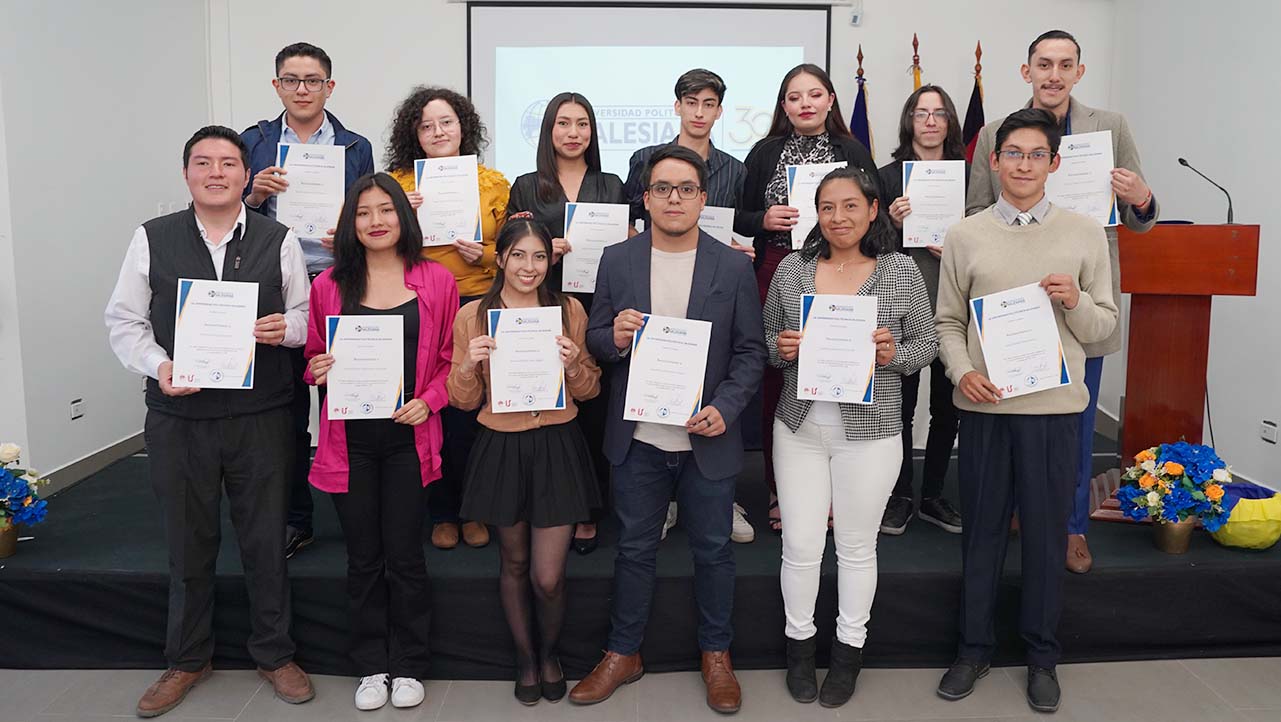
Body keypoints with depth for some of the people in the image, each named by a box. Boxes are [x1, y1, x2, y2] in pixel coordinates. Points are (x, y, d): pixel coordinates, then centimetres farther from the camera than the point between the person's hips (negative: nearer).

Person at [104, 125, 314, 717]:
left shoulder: (278, 240, 3)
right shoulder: (151, 239, 3)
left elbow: (306, 314, 7)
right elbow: (124, 320, 4)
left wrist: (286, 327, -15)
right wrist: (158, 365, -13)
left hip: (261, 416, 0)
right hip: (178, 417, 1)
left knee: (266, 541, 9)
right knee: (187, 542, 13)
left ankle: (273, 654, 29)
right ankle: (187, 660, 34)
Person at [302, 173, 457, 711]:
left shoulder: (437, 281, 0)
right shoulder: (329, 285, 3)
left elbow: (451, 358, 4)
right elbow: (313, 356, 12)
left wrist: (428, 401, -11)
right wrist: (318, 369, -10)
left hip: (407, 436, -1)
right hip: (349, 439, 1)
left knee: (404, 556, 6)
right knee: (363, 558, 11)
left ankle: (408, 666, 25)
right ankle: (371, 666, 28)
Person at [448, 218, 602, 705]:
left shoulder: (569, 310, 0)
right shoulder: (472, 316, -1)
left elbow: (589, 391, 6)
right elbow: (464, 400, 2)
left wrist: (574, 364, -15)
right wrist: (469, 364, -17)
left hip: (558, 448, 0)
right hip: (501, 449, 1)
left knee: (548, 578, 1)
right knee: (513, 564, 16)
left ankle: (550, 651, 32)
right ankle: (525, 656, 39)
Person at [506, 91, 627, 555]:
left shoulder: (611, 186, 15)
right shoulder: (526, 187, 12)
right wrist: (545, 252, -11)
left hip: (596, 312, 1)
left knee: (593, 412, 0)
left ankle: (587, 515, 12)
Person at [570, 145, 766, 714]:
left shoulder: (734, 267, -3)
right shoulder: (617, 261, 1)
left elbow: (750, 351, -2)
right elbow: (594, 338, 5)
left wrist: (724, 408, -16)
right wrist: (614, 337, -18)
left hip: (707, 438, -1)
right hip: (639, 438, 1)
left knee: (713, 550, 13)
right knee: (634, 549, 14)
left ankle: (715, 655, 33)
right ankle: (623, 653, 31)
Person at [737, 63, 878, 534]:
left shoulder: (853, 153, 8)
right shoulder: (765, 153, 10)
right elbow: (740, 220, 11)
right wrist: (764, 219, -8)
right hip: (775, 278, 1)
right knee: (776, 382, 0)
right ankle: (780, 491, 13)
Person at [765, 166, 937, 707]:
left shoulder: (902, 272, -2)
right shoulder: (791, 269, 2)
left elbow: (927, 344, 4)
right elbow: (766, 340, 10)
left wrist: (894, 354, -17)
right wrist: (780, 349, -12)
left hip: (870, 431, -1)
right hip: (799, 428, 1)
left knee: (857, 546, 12)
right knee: (800, 546, 8)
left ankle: (849, 648, 33)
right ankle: (799, 642, 31)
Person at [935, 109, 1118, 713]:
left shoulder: (1085, 234, 3)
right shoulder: (965, 236, 3)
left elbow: (1104, 327, 6)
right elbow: (948, 321, 6)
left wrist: (1075, 301, -14)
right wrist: (962, 372, -10)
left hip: (1054, 407, 0)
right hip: (984, 405, 0)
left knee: (1046, 532, 9)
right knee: (982, 530, 10)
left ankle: (1041, 655, 27)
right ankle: (974, 647, 26)